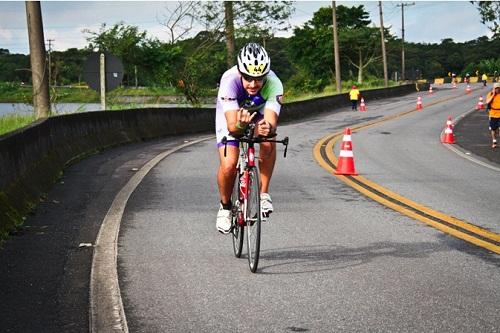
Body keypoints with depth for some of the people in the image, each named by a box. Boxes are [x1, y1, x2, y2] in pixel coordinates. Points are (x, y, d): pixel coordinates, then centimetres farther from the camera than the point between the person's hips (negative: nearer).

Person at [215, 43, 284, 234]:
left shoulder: (274, 84, -36)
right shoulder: (230, 80, -39)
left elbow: (272, 122, -45)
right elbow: (232, 125, -44)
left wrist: (268, 128, -68)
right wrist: (240, 125, -66)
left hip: (259, 113, 1)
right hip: (232, 113, -1)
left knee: (268, 143, -32)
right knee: (228, 165, -19)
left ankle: (263, 194, -12)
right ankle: (225, 207, 9)